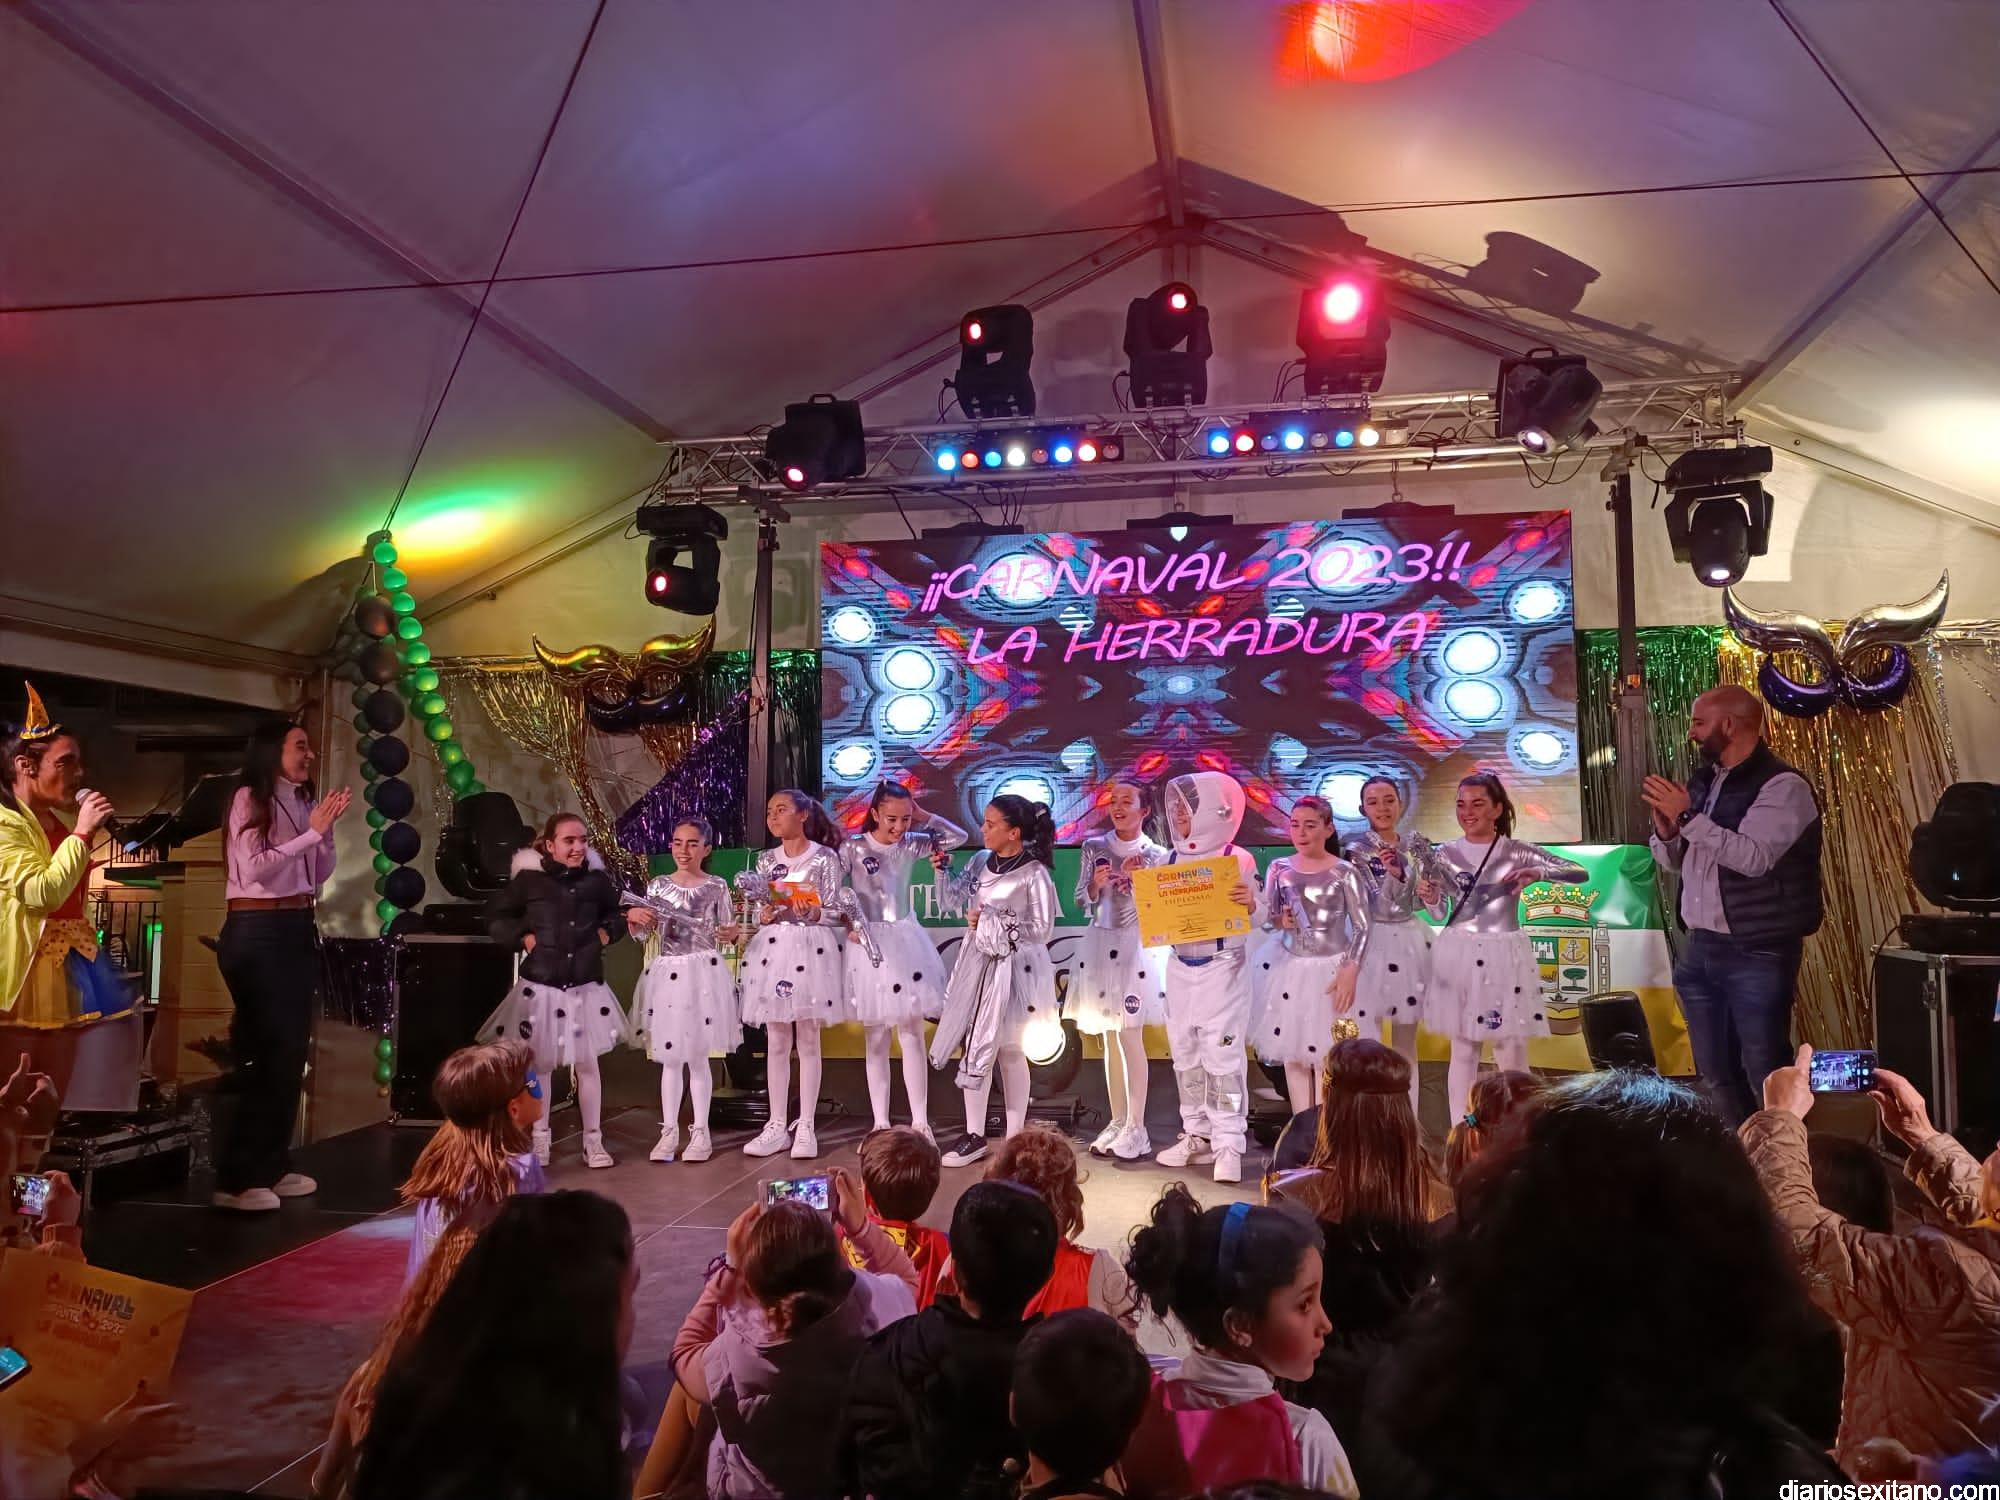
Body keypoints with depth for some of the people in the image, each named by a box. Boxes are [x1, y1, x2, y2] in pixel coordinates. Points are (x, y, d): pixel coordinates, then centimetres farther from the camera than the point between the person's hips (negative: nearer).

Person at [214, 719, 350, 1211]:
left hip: (298, 930, 8)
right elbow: (254, 868, -18)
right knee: (263, 1051, -7)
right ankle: (235, 1179, 0)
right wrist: (311, 832, -16)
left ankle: (272, 1167, 18)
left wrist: (328, 827, -2)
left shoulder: (302, 802, 11)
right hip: (256, 932, -7)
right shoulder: (250, 799, -7)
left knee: (292, 1050, 9)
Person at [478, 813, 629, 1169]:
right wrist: (522, 938, -7)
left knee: (587, 1062, 8)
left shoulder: (597, 879, 0)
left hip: (586, 988, 1)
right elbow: (496, 917, 6)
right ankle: (539, 1141, 24)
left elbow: (617, 914, 18)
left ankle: (593, 1141, 19)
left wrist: (607, 932, -1)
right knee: (541, 1063, 10)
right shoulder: (529, 878, -6)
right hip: (541, 987, -1)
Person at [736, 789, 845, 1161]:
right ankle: (777, 1126, 13)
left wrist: (811, 911, -24)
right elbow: (758, 913, 10)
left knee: (808, 1041, 1)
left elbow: (833, 911, -5)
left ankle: (806, 1127, 8)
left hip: (811, 949, -4)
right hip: (772, 948, 4)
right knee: (776, 1042, 6)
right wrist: (763, 915, -12)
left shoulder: (825, 857, -1)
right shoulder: (766, 860, 10)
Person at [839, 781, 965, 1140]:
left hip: (905, 940, 2)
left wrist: (922, 815, -1)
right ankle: (881, 1124, 12)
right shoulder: (853, 847, -6)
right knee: (875, 1038, 5)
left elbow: (958, 836, 4)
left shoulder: (912, 845, 3)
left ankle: (920, 1122, 4)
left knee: (911, 1033, 0)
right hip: (868, 942, -2)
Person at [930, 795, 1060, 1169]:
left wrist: (992, 922, -16)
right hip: (979, 962, 5)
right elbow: (955, 898, 16)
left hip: (1014, 967, -5)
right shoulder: (981, 862, 4)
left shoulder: (1034, 873, -14)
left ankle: (1015, 1136, 21)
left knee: (1010, 1051, 6)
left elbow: (1042, 929, -15)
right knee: (976, 1047, 6)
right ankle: (974, 1134, 16)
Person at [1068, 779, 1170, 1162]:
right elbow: (1081, 901, 8)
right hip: (1099, 945, 4)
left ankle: (1136, 1127, 3)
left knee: (1130, 1037, -6)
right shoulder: (1093, 848, 5)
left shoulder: (1155, 854, -2)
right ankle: (1117, 1121, 20)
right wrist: (1095, 884, -12)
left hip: (1137, 947, -4)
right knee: (1108, 1039, 10)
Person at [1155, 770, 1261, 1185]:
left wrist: (1251, 904, -29)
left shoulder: (1237, 859, -10)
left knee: (1221, 1055, -5)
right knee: (1185, 1054, 12)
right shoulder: (1173, 859, 6)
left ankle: (1228, 1143, 2)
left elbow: (1255, 920, -8)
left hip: (1222, 967, -6)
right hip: (1180, 967, 6)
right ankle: (1198, 1135, 24)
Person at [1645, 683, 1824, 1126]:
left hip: (1757, 954, -8)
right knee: (1715, 1073, 14)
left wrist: (1687, 817, -20)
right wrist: (1666, 831, -3)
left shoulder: (1782, 785, -10)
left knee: (1766, 1073, -3)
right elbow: (1673, 861, 18)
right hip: (1700, 948, 8)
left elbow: (1753, 856, -24)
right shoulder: (1702, 782, 12)